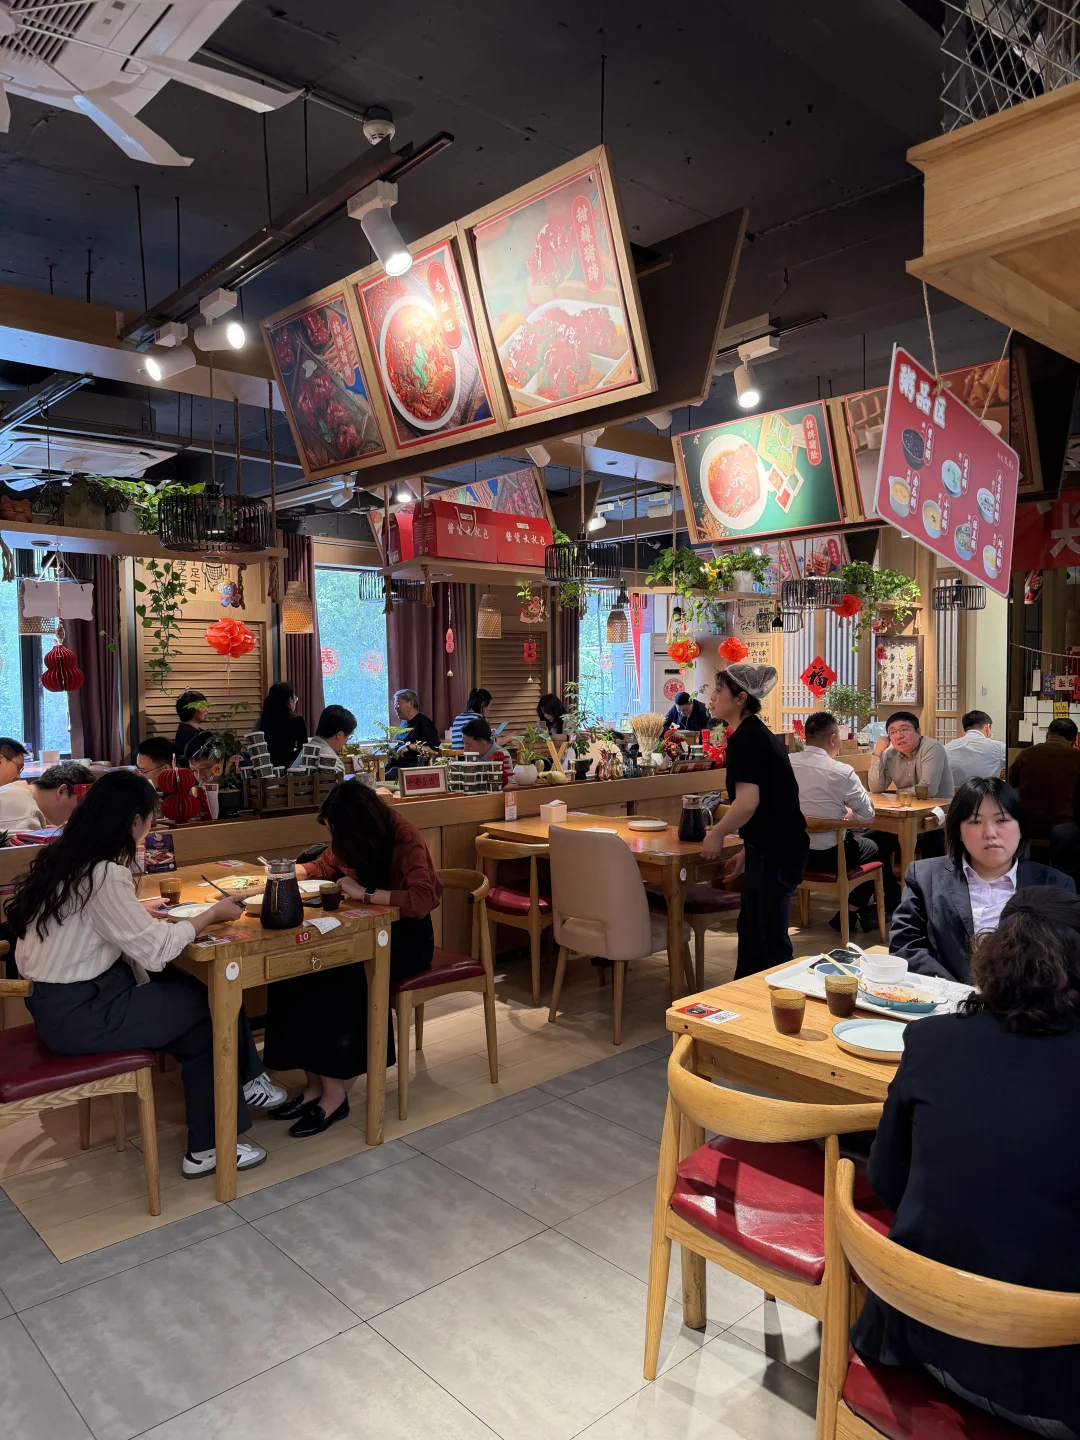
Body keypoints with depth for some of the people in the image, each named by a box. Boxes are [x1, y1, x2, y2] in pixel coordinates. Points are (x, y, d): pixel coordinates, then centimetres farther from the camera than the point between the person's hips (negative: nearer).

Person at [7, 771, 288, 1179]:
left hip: (64, 996, 9)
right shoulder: (103, 873, -25)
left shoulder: (65, 855, 3)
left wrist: (138, 908, 27)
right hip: (77, 1014, -9)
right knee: (212, 1006, 2)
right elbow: (155, 950, -23)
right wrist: (212, 914, -11)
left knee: (195, 989, 8)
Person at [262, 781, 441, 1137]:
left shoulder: (405, 840, -19)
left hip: (407, 938, -7)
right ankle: (316, 1083, -12)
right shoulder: (354, 842, 2)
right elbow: (325, 867, 23)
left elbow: (423, 901, -32)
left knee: (338, 978, -31)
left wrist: (364, 893, -30)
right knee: (294, 966, -18)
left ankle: (334, 1092, -16)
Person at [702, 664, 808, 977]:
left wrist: (717, 834, -10)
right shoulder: (760, 733, 15)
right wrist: (746, 851, 24)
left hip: (774, 852, -11)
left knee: (768, 938, -2)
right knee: (751, 929, 19)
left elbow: (747, 801, -26)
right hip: (775, 847, 11)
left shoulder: (743, 738, -15)